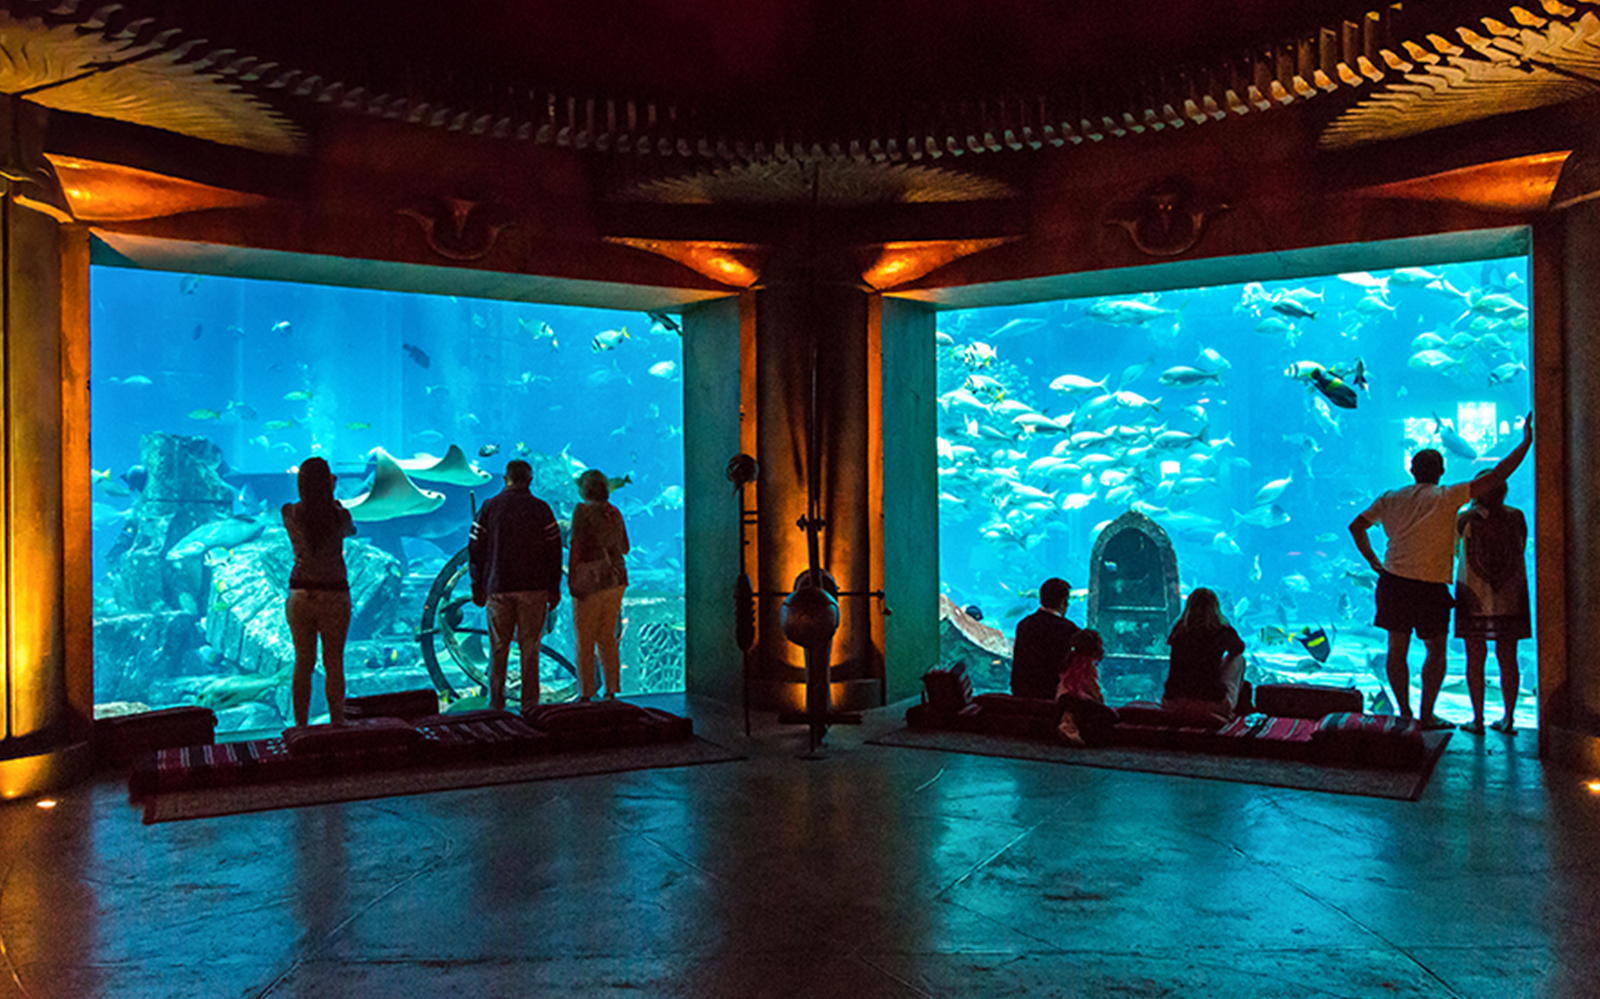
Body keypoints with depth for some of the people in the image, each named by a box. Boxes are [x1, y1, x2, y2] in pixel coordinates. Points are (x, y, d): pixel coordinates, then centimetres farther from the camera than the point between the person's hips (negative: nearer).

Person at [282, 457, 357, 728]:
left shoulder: (289, 513, -6)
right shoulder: (339, 516, -10)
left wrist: (311, 492, 23)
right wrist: (332, 498, 20)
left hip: (300, 595, 2)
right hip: (334, 596, -2)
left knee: (303, 664, 11)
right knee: (334, 664, 6)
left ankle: (301, 726, 17)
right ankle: (337, 725, 11)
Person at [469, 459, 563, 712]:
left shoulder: (490, 507, 2)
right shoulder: (540, 509, -1)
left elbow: (476, 548, 4)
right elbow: (553, 550, -1)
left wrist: (478, 587, 10)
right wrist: (554, 589, 5)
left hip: (498, 589, 1)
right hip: (533, 588, -1)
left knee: (498, 649, 8)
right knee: (529, 649, 3)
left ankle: (496, 705, 10)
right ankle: (529, 706, 3)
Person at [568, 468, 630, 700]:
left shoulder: (583, 511, -8)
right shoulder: (615, 513, 9)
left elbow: (577, 546, -13)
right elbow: (624, 548, 17)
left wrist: (571, 579, -9)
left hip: (590, 581, -6)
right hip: (616, 581, 6)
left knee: (585, 641, 0)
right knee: (607, 637, 13)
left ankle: (585, 694, 1)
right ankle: (611, 691, 14)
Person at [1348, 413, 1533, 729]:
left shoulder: (1390, 499, 7)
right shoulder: (1446, 497, -5)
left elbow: (1356, 527, 9)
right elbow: (1495, 478, -7)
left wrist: (1373, 561, 15)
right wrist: (1526, 441, -1)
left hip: (1394, 581, 3)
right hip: (1430, 586, -3)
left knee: (1397, 649, 10)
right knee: (1436, 651, 11)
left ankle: (1405, 712, 13)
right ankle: (1427, 714, 11)